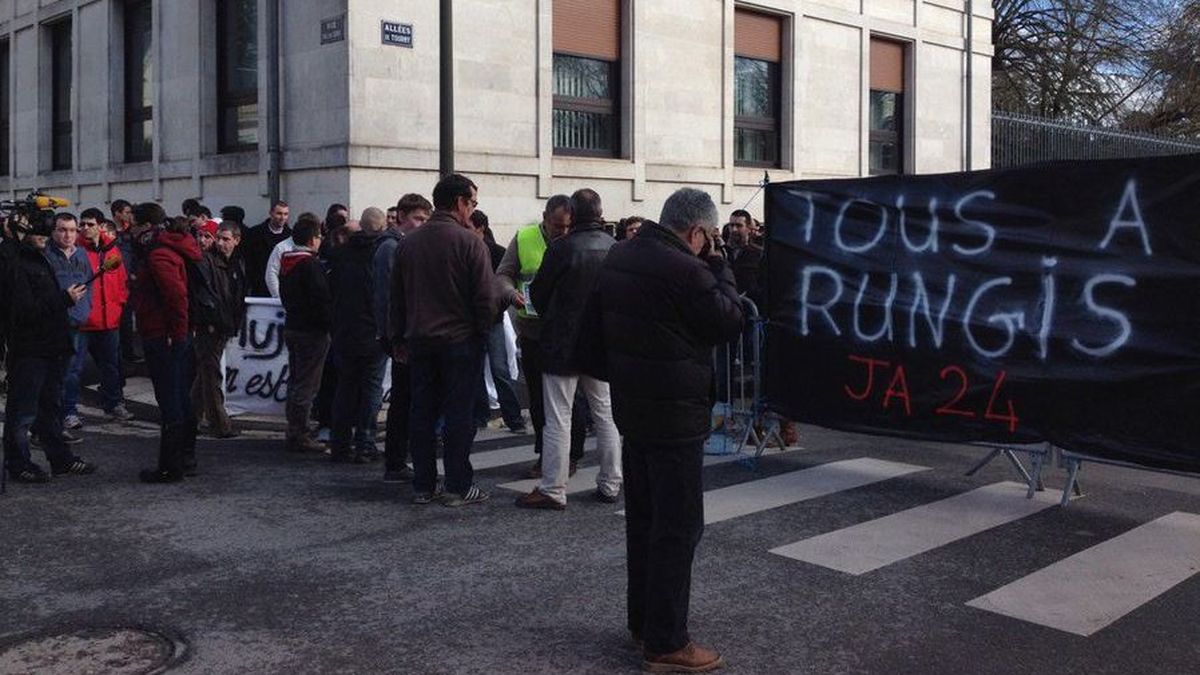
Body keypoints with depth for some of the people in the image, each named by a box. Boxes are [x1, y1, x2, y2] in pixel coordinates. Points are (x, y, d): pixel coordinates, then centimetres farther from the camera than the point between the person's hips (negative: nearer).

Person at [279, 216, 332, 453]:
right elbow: (322, 299, -20)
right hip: (312, 331, -9)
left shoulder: (286, 262, 12)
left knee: (295, 381, 16)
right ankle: (299, 436, -4)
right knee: (306, 385, -5)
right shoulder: (311, 264, -16)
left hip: (292, 326, 9)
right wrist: (330, 324, -10)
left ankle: (294, 432, 22)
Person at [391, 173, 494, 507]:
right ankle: (459, 486, 5)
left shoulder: (408, 243, 7)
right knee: (459, 414, 1)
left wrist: (400, 338, 19)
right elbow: (485, 297, -13)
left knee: (422, 413, 10)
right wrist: (483, 331, 1)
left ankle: (423, 485, 15)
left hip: (419, 342, 5)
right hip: (460, 341, -5)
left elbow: (397, 297, 12)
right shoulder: (469, 242, -11)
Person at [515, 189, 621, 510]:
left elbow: (538, 294, -6)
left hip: (563, 344, -5)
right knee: (606, 415, 14)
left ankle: (553, 490, 4)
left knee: (558, 419, 0)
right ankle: (610, 484, 19)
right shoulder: (615, 248, 0)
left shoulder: (562, 247, -15)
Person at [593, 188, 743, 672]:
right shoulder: (686, 271, -21)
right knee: (678, 525, -2)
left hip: (632, 405, 9)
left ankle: (642, 618, 30)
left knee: (642, 517, 18)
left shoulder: (618, 257, 7)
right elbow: (730, 323, -10)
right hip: (675, 413, -9)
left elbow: (602, 324, 15)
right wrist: (717, 265, -4)